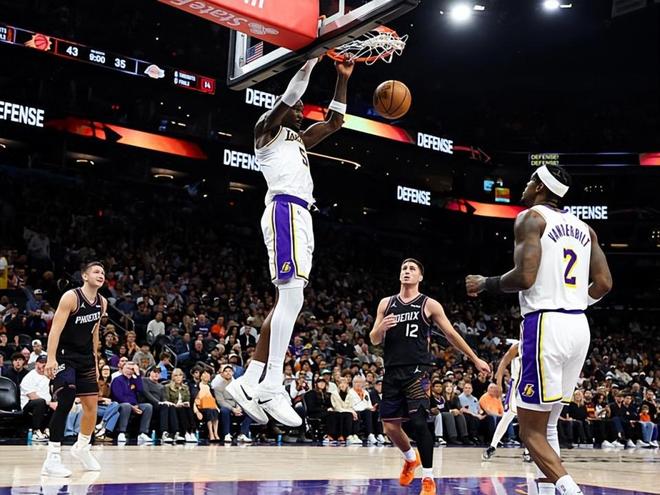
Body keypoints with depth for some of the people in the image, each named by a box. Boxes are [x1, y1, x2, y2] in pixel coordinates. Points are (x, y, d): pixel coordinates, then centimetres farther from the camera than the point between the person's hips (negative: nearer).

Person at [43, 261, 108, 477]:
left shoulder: (102, 302, 5)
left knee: (92, 405, 9)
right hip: (64, 356, -7)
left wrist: (95, 361, 17)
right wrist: (51, 359, -31)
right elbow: (56, 329, -22)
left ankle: (82, 447, 32)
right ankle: (52, 459, -16)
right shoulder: (71, 297, -16)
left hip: (86, 358, 7)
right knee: (66, 402, -20)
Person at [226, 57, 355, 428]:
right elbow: (290, 95, -7)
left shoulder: (300, 140, 32)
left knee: (289, 299, 3)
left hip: (301, 216, 10)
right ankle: (272, 387, -24)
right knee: (292, 294, -20)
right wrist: (313, 58, -2)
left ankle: (249, 382, 3)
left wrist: (343, 78, 31)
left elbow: (335, 121, 36)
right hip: (285, 211, -10)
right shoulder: (268, 128, 9)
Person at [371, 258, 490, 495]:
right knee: (390, 426, 3)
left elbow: (451, 334, 8)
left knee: (418, 421, -14)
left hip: (417, 370, -4)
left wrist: (475, 359, 9)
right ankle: (411, 458, 33)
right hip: (392, 371, 4)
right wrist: (381, 328, -11)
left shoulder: (429, 305, 3)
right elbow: (374, 340, 13)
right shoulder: (386, 303, 12)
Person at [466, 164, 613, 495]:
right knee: (547, 424, 18)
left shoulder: (531, 217, -3)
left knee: (531, 430, -2)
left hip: (545, 325, -8)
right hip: (579, 327, 8)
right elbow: (603, 284, 11)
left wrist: (485, 284, 1)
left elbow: (525, 276, -16)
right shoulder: (583, 227, 18)